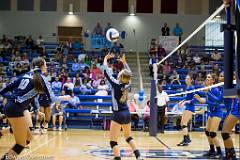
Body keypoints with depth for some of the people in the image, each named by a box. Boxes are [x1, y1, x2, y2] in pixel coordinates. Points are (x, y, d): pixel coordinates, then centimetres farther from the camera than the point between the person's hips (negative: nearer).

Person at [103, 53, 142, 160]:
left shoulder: (116, 84, -14)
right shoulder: (128, 84, 0)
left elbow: (106, 72, -8)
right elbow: (129, 73, 20)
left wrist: (105, 59, 6)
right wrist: (124, 62, 30)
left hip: (118, 115, -7)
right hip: (127, 114, 7)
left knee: (113, 141, -5)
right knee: (128, 137, 24)